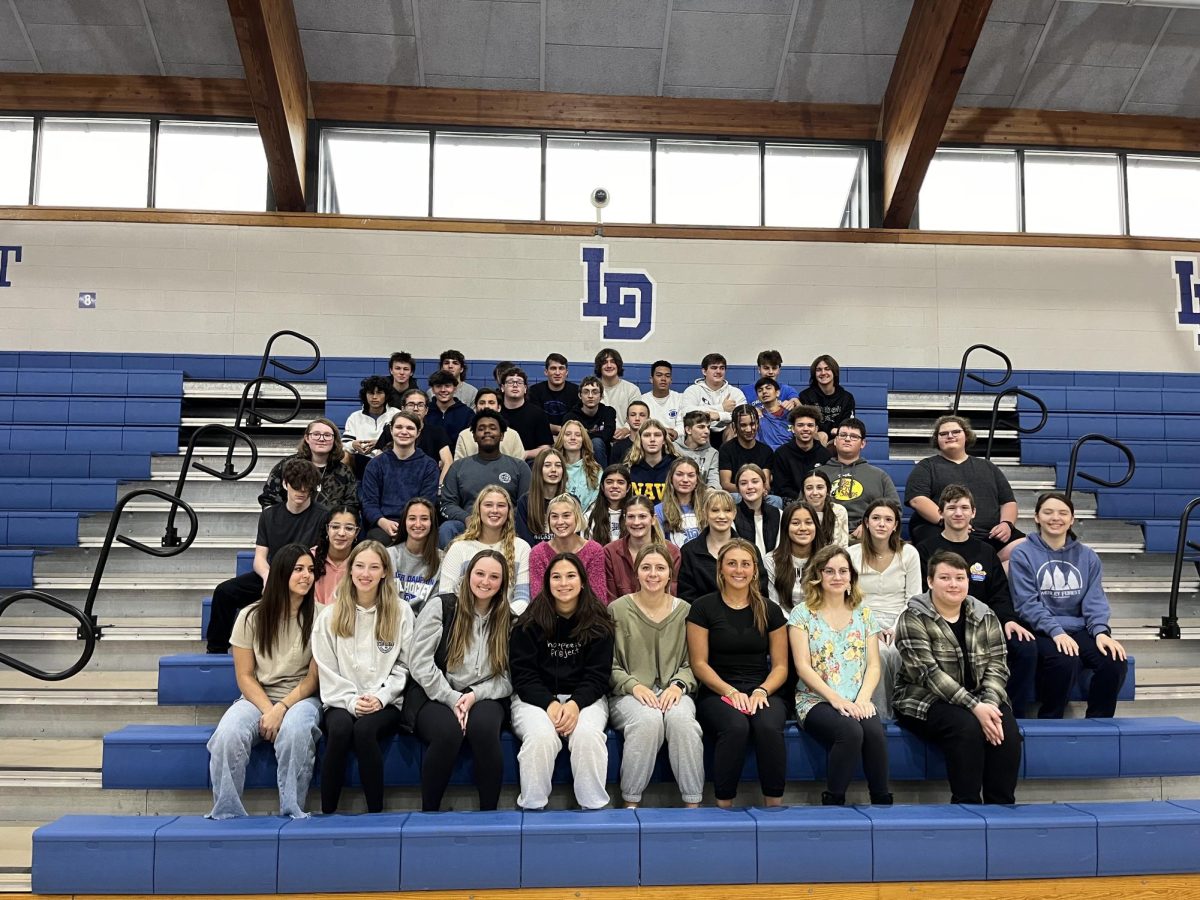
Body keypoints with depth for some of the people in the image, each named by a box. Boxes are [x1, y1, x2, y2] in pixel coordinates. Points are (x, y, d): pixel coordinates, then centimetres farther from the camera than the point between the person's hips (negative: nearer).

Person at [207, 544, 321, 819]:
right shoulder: (251, 616, 0)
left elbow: (314, 677, -3)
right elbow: (245, 676, 0)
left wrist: (281, 709, -17)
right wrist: (268, 710, -15)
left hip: (300, 698, -1)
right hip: (257, 697, 1)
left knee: (295, 729, -36)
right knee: (228, 734, -31)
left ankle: (292, 813, -20)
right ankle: (226, 815, -14)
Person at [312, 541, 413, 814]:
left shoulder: (401, 612, 5)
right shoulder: (330, 616, 7)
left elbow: (404, 665, 4)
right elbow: (327, 670, 3)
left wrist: (381, 697, -10)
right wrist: (351, 700, -11)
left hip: (386, 704, -1)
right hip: (342, 702, 1)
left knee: (364, 730, -32)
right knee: (340, 729, -32)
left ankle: (376, 812, -19)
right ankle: (327, 812, -19)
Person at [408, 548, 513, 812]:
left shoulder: (508, 621, 10)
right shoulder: (440, 607, 1)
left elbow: (508, 678, 4)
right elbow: (419, 664, -6)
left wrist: (475, 695, -14)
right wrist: (452, 698, -15)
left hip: (484, 699, 2)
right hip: (434, 697, -1)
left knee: (484, 727, -34)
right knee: (448, 732, -35)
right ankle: (428, 813, -13)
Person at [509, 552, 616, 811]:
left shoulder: (598, 623, 4)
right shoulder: (530, 622, 1)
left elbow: (597, 675, 1)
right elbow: (523, 674, -2)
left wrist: (575, 704, -19)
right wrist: (550, 703, -19)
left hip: (585, 697, 1)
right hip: (535, 697, -1)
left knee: (588, 736, -32)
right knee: (541, 737, -33)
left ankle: (594, 808, -15)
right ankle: (532, 809, -15)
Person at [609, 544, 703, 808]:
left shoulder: (685, 611, 9)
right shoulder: (617, 610, 3)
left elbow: (692, 662, 10)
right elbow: (608, 664, 2)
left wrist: (678, 685, -9)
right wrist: (634, 685, -13)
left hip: (673, 691, 2)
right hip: (628, 694, -1)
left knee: (681, 718, -34)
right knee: (648, 719, -35)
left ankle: (693, 804, -23)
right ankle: (630, 804, -20)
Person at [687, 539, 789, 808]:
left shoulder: (770, 611, 11)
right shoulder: (703, 608, 4)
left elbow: (780, 665, 10)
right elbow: (699, 664, 0)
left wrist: (762, 691, -10)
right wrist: (730, 691, -14)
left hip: (763, 692, 2)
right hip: (717, 693, -2)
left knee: (769, 726, -32)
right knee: (735, 726, -34)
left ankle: (774, 804, -18)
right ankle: (724, 805, -19)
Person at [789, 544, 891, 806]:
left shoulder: (863, 613, 16)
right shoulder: (802, 613, 5)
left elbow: (873, 665, 9)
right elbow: (803, 666, -3)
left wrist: (863, 698, -10)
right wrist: (836, 698, -16)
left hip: (857, 702, 3)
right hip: (816, 701, -3)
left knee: (875, 732, -31)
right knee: (851, 732, -34)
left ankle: (882, 803, -15)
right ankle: (833, 802, -17)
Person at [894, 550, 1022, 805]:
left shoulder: (986, 617, 8)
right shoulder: (913, 619, -8)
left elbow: (997, 666, 1)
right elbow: (928, 672, -18)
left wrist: (989, 703, -18)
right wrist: (974, 706, -25)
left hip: (979, 700, 4)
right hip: (924, 700, -4)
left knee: (1007, 730, -25)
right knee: (967, 726, -32)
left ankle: (1002, 804, -13)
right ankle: (966, 804, -20)